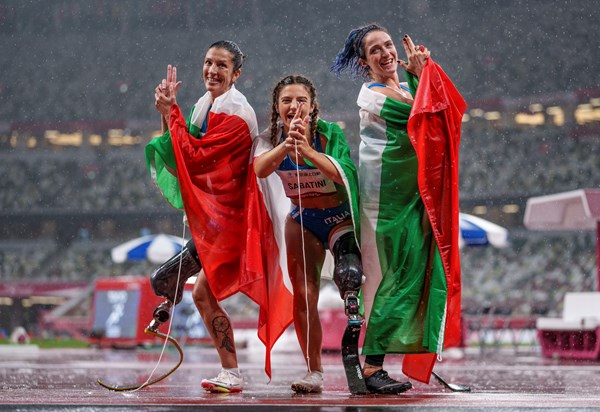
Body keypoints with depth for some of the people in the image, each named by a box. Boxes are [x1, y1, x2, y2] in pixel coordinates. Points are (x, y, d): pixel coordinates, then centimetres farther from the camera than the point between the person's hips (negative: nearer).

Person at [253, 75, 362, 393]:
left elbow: (346, 176, -35)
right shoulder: (271, 139, -10)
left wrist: (309, 151, -50)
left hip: (340, 217, -3)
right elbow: (259, 170, -31)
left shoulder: (330, 134, -19)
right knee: (303, 294, -3)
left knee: (348, 278, -28)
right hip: (301, 221, 3)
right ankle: (314, 372, 6)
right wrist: (286, 145, -49)